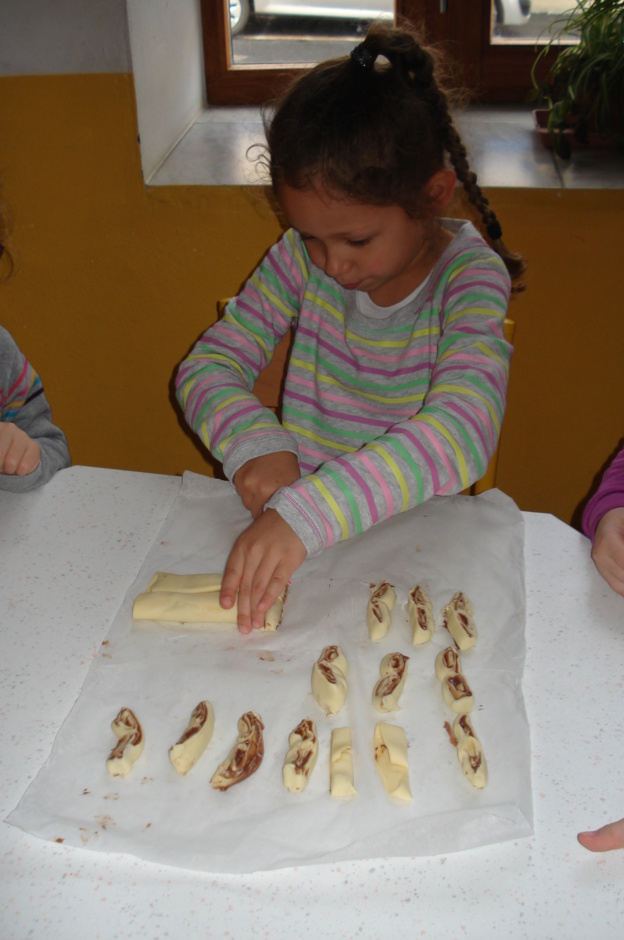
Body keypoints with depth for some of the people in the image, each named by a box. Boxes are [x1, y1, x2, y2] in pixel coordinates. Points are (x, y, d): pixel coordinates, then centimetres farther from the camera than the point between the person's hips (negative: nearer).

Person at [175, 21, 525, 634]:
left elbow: (462, 430, -31)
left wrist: (307, 513, -43)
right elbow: (207, 365, 0)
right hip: (293, 515, 3)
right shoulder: (300, 260, -2)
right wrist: (254, 443, -22)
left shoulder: (471, 278, -15)